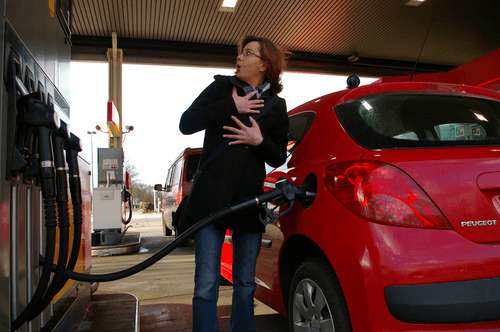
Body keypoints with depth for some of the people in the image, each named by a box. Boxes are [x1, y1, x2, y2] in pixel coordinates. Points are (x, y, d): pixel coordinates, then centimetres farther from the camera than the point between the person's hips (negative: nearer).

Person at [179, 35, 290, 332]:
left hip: (249, 201, 2)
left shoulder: (276, 107, 9)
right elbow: (186, 123, -4)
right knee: (206, 285, -3)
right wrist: (230, 106, -10)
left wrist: (260, 142, -10)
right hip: (211, 199, -1)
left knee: (245, 285, 12)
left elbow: (279, 158, 10)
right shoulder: (221, 88, 8)